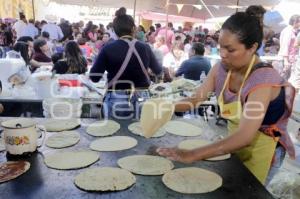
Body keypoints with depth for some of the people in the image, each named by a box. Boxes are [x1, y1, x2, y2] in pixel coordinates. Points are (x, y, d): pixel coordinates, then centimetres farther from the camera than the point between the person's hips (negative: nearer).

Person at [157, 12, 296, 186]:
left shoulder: (263, 79, -32)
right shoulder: (221, 68, -13)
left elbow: (245, 136, -40)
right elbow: (197, 99, -7)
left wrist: (193, 155, -45)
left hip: (260, 148, -5)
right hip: (235, 141, 6)